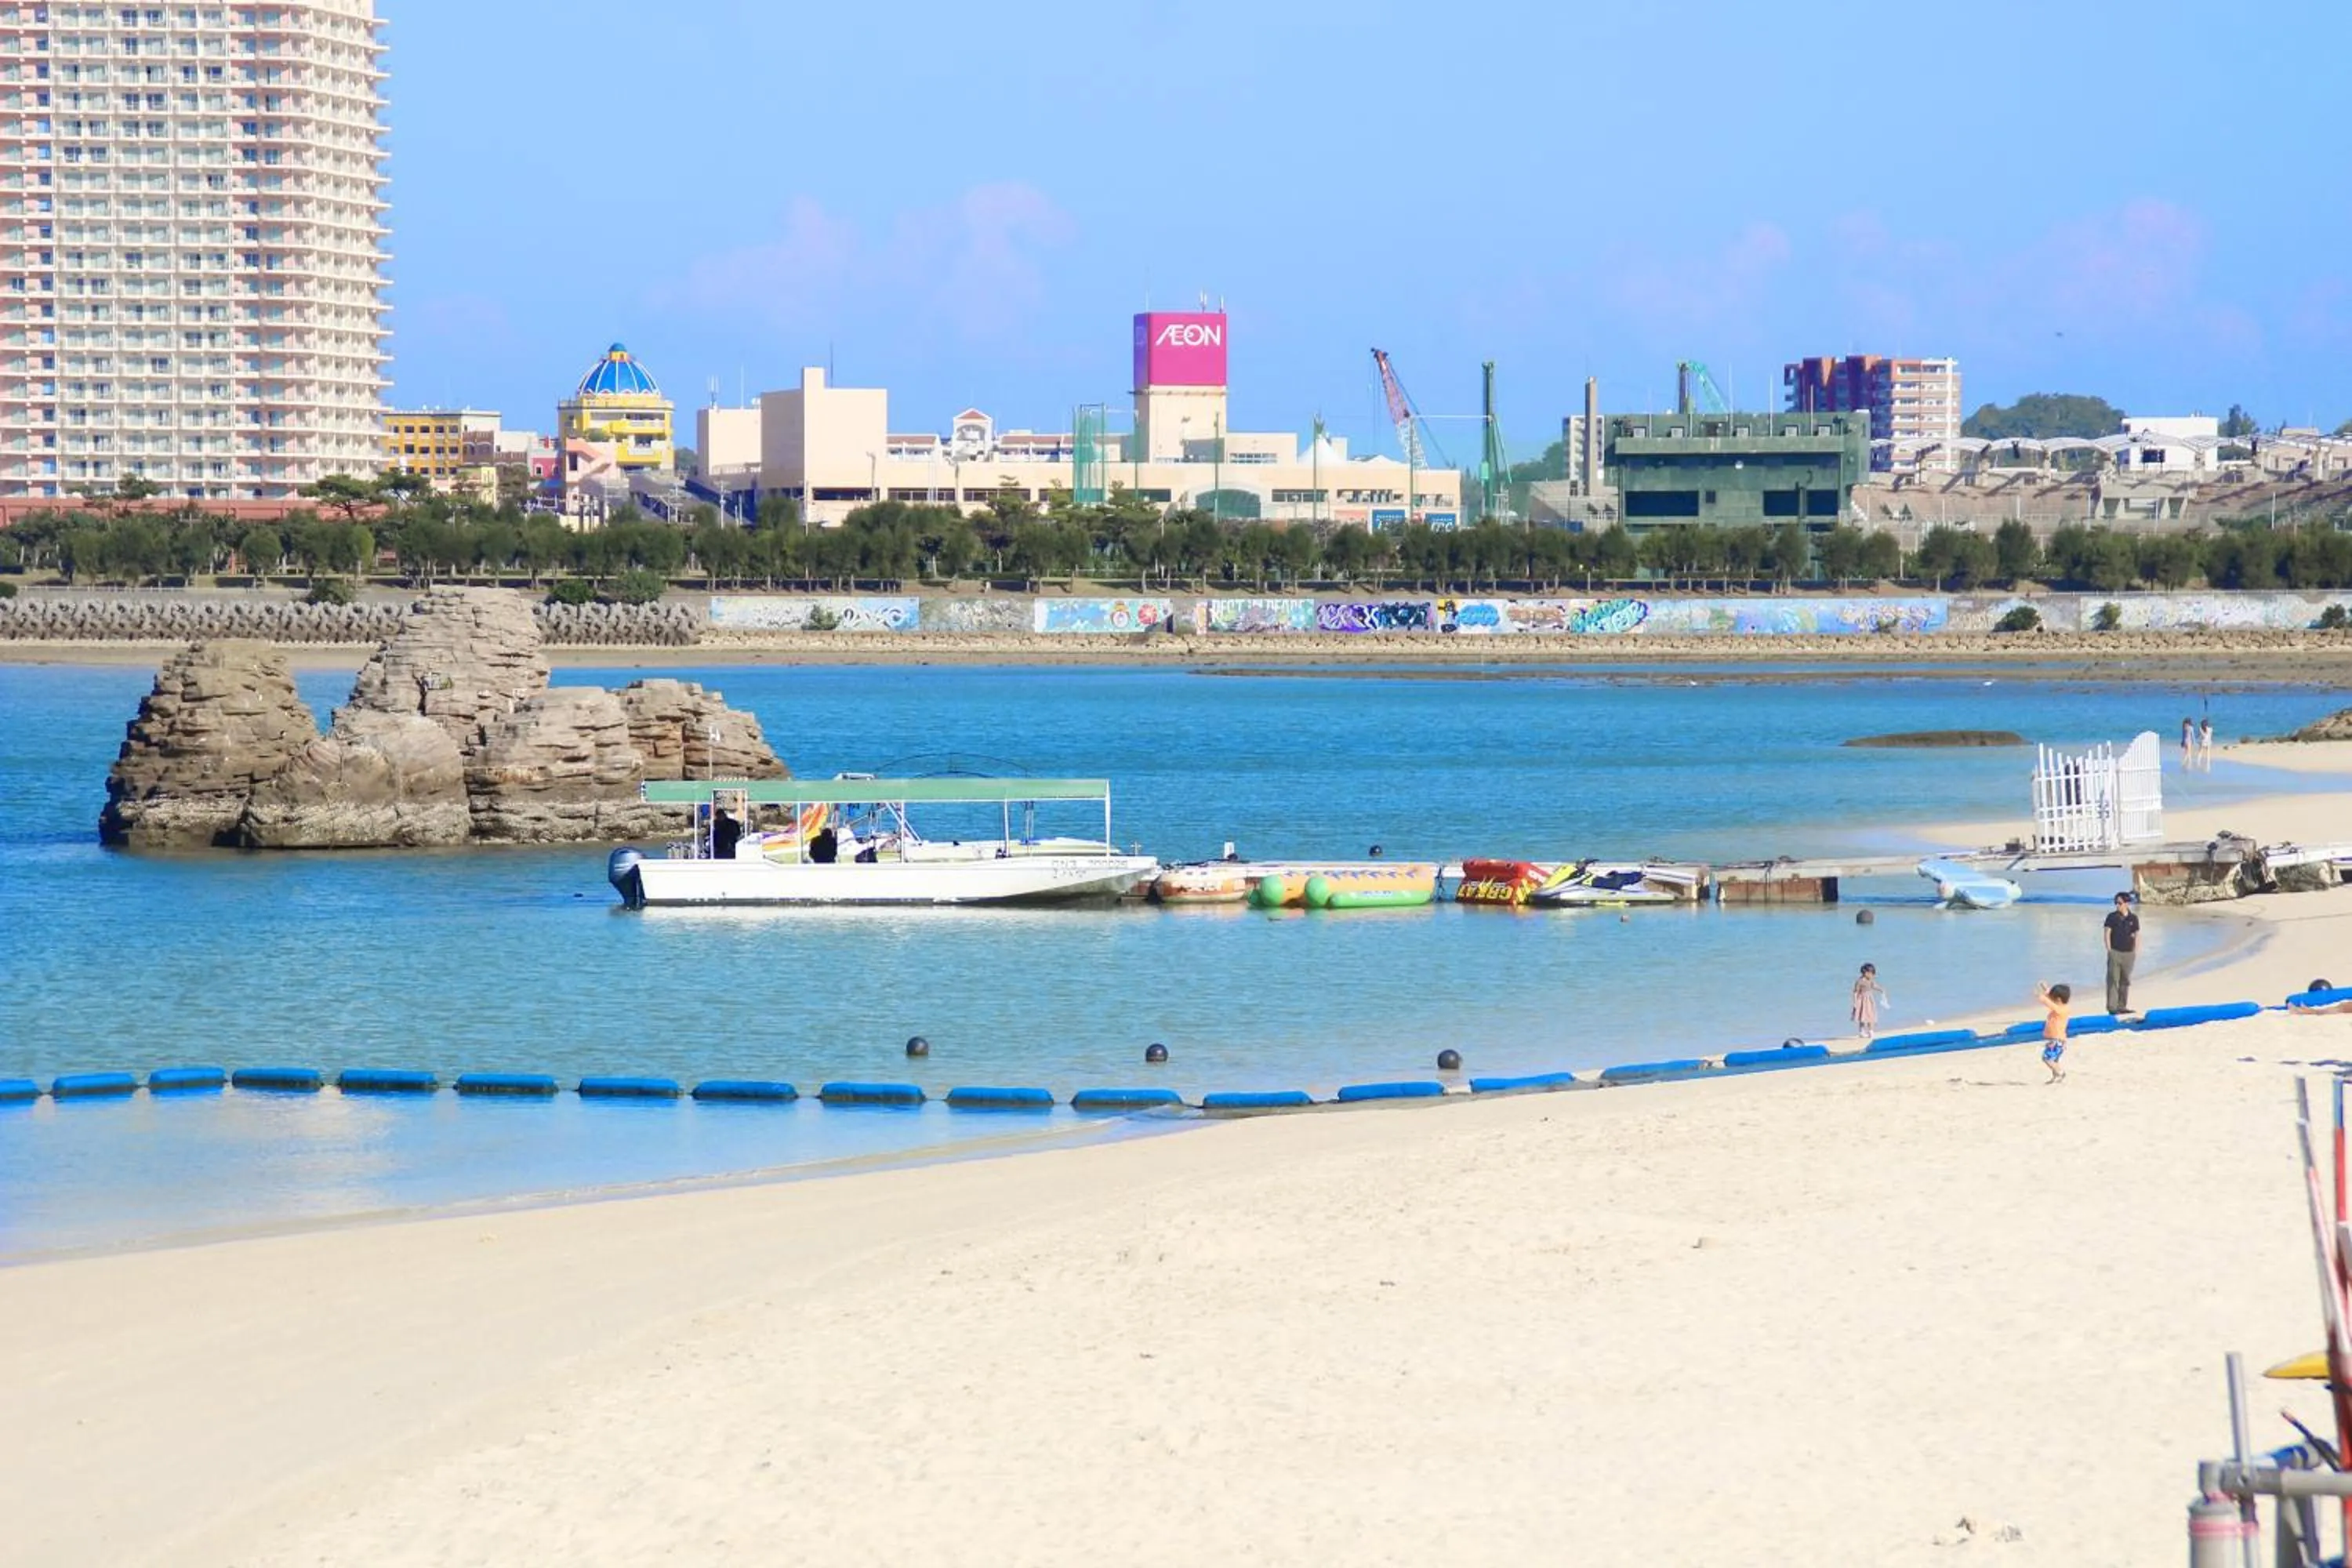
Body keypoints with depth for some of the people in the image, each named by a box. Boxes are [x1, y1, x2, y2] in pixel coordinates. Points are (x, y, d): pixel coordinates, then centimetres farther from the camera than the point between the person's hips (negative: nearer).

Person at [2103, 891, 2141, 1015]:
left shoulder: (2133, 918, 4)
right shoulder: (2112, 917, -3)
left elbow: (2137, 936, 9)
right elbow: (2107, 933, -3)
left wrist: (2136, 951, 3)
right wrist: (2109, 950, -9)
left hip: (2128, 953, 3)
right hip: (2115, 953, -3)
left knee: (2125, 981, 10)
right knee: (2113, 980, -5)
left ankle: (2122, 1006, 19)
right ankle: (2112, 1006, -4)